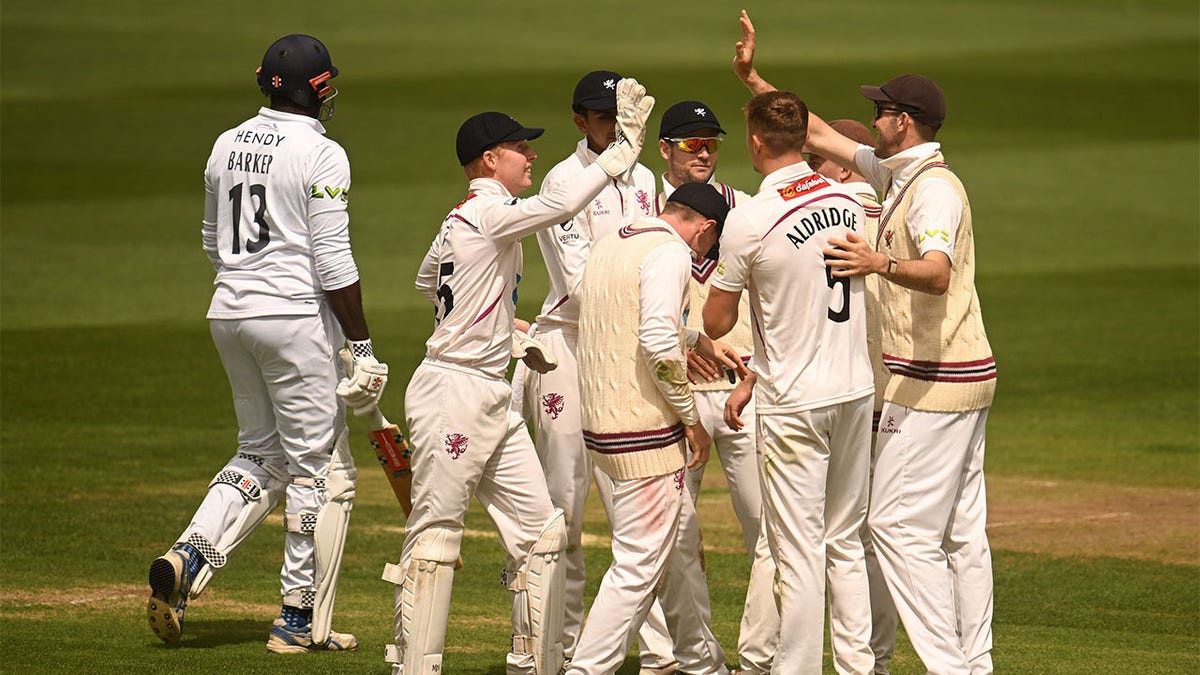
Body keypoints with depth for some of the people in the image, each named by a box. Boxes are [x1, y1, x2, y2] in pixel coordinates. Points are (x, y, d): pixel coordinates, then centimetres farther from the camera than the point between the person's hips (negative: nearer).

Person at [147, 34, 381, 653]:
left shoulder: (227, 146, 10)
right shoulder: (321, 155, -12)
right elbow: (333, 263, -15)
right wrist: (362, 347, -11)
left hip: (229, 314, 7)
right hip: (295, 318, -7)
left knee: (261, 455, 17)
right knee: (320, 467, 3)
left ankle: (187, 558, -5)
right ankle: (300, 621, 6)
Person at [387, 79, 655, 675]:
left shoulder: (461, 220, 14)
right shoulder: (490, 214, -14)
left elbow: (427, 283, 29)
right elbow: (561, 205, -29)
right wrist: (623, 148, -26)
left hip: (493, 400, 10)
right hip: (454, 393, -10)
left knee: (539, 531, 8)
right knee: (434, 536, -5)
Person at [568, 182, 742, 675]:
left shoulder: (608, 246, 16)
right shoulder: (671, 252, -13)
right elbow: (658, 343, -24)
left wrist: (702, 343, 48)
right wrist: (691, 417, -14)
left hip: (602, 425, 10)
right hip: (645, 432, -10)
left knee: (679, 546, 22)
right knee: (639, 565, -7)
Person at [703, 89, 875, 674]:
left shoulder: (749, 220, -15)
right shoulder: (846, 202, 4)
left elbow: (717, 323, -6)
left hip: (795, 406, -6)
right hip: (856, 391, 6)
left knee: (798, 553, -2)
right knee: (845, 543, 15)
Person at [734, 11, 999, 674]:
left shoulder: (934, 188, -18)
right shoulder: (896, 172, 14)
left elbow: (937, 272, -35)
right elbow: (820, 134, 22)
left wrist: (881, 263, -53)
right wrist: (753, 79, 20)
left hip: (932, 383, -10)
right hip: (963, 377, 10)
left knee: (899, 525, -10)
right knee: (961, 531, 10)